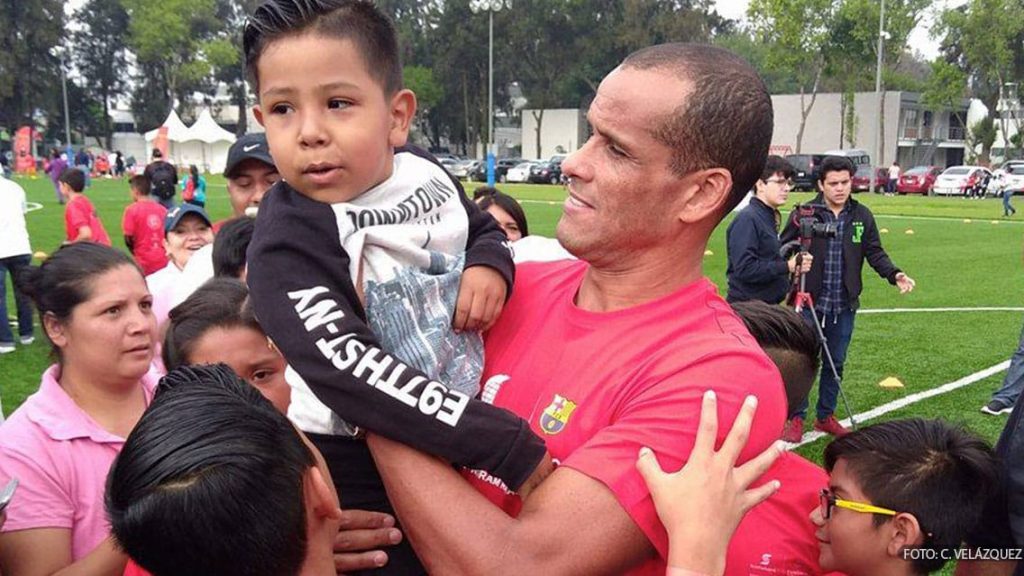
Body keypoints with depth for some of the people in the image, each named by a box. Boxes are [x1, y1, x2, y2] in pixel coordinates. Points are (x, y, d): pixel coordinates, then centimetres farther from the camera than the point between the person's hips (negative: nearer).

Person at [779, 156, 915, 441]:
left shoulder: (862, 216, 5)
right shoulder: (804, 214, -6)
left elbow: (875, 252, 8)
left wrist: (895, 275, -9)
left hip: (844, 305, 4)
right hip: (809, 302, -4)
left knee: (836, 362, 13)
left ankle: (826, 416, 29)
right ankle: (796, 418, 15)